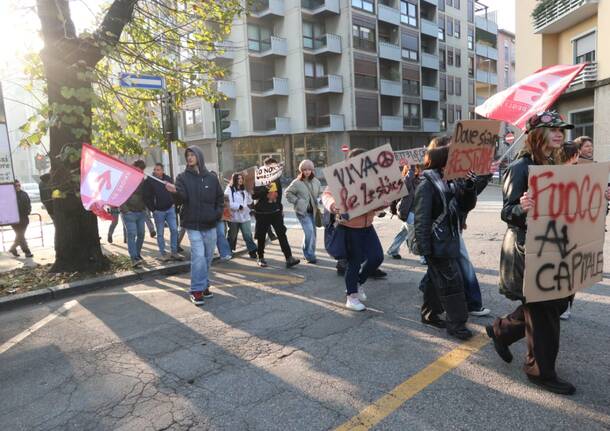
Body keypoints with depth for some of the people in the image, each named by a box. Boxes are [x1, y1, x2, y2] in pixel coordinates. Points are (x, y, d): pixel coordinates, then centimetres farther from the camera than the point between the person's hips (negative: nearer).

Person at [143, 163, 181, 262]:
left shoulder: (168, 179, 6)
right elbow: (146, 197, -7)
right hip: (158, 211, -3)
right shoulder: (149, 181, -6)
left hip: (170, 209, 3)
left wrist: (173, 203, 8)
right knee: (160, 233, 4)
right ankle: (162, 253, 13)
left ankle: (174, 252, 11)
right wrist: (153, 209, -9)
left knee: (174, 230, 1)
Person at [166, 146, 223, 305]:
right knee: (198, 256, -13)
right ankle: (197, 290, -3)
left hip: (210, 225, 3)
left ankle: (204, 285, 27)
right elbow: (182, 198, -16)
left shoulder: (211, 178, 6)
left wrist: (217, 213, 1)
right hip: (193, 224, -3)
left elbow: (220, 198, 15)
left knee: (208, 257, 12)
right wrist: (175, 191, -37)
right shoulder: (183, 177, -1)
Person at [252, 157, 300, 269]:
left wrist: (281, 208, 21)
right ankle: (261, 258, 23)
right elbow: (254, 195, -16)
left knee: (282, 234, -5)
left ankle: (289, 258, -8)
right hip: (262, 213, -4)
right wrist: (265, 189, -28)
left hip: (276, 212, 4)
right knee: (261, 236, 7)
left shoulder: (276, 179, 9)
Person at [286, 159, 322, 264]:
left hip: (313, 210, 6)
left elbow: (320, 193, 16)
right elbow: (288, 193, -1)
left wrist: (319, 201, -1)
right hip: (302, 211, -5)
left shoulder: (316, 181, 5)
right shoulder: (297, 182, -8)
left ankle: (310, 253, 27)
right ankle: (309, 255, -4)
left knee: (313, 232, 11)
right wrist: (297, 201, -9)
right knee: (309, 231, -16)